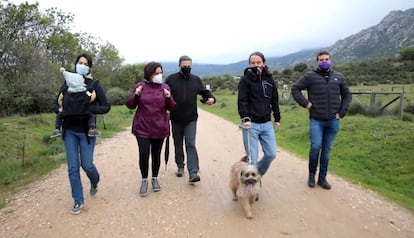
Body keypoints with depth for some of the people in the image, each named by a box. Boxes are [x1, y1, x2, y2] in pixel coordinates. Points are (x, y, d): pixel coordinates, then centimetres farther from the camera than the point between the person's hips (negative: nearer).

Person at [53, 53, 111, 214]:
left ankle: (94, 182, 39)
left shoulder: (94, 85, -7)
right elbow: (56, 102, 11)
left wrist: (88, 109, -23)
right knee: (73, 167, 4)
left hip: (86, 131, -2)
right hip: (69, 130, 3)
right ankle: (78, 201, 19)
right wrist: (59, 109, -11)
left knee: (87, 164, 3)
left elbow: (106, 107, -8)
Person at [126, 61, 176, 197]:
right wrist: (136, 94, -15)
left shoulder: (165, 88, 2)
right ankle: (144, 180, 17)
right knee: (144, 155, -4)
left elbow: (171, 108, 2)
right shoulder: (140, 86, -1)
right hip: (142, 128, -1)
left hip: (160, 128, 1)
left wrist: (168, 98, -16)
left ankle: (155, 178, 31)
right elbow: (130, 105, 2)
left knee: (156, 155, 11)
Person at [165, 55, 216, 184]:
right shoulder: (171, 79, 1)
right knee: (178, 144, 13)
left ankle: (193, 173, -11)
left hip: (191, 119, -1)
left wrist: (211, 98, -9)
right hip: (176, 119, 1)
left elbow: (204, 91, 12)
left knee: (191, 144, -8)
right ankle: (180, 166, 30)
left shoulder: (196, 79, 6)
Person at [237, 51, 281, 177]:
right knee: (252, 158, -2)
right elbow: (242, 101, -12)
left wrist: (277, 119, 15)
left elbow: (274, 100, 15)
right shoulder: (245, 79, -4)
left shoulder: (269, 79, 9)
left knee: (271, 154, 6)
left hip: (267, 124, 5)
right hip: (251, 124, -4)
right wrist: (245, 118, -23)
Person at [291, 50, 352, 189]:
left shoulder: (338, 77, 9)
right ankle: (311, 174, 12)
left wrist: (342, 112, 7)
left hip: (333, 121, 3)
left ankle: (322, 178, 21)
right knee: (316, 147, -12)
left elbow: (347, 95, 17)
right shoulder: (310, 76, -1)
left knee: (327, 150, 8)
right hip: (316, 120, -3)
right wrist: (305, 103, -9)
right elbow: (295, 89, 0)